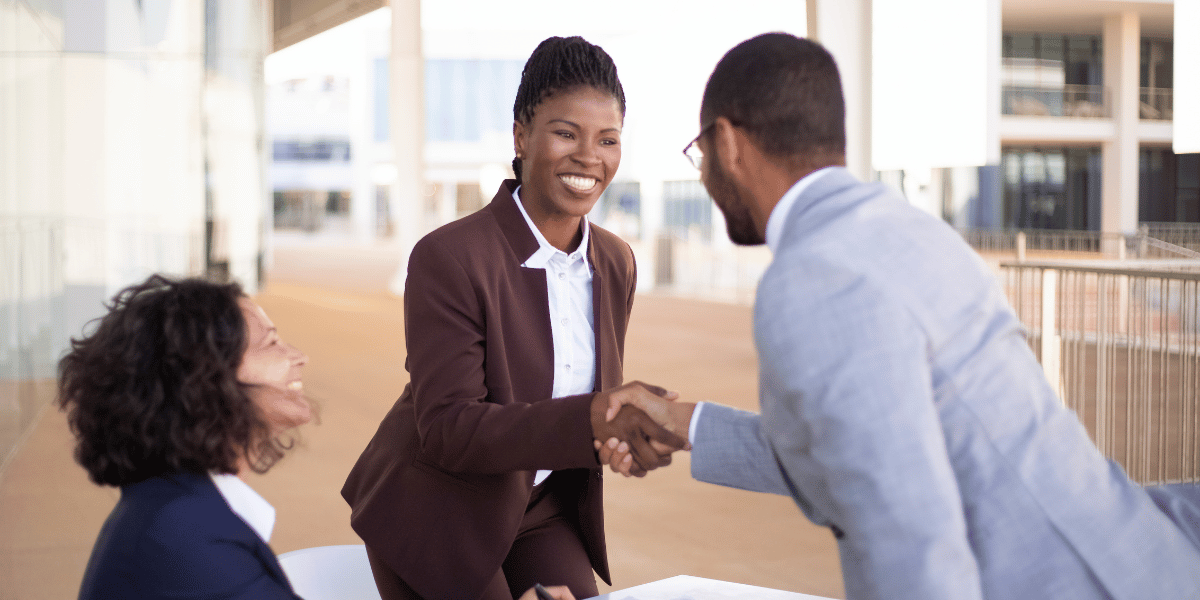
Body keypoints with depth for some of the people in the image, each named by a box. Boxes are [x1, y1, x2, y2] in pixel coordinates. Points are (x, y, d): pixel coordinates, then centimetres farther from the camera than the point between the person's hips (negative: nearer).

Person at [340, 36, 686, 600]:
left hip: (542, 513, 5)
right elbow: (447, 430, -27)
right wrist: (593, 418, -39)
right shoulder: (447, 257, -22)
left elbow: (600, 395, 9)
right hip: (436, 517, -5)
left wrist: (627, 427, -14)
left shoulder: (617, 263, -1)